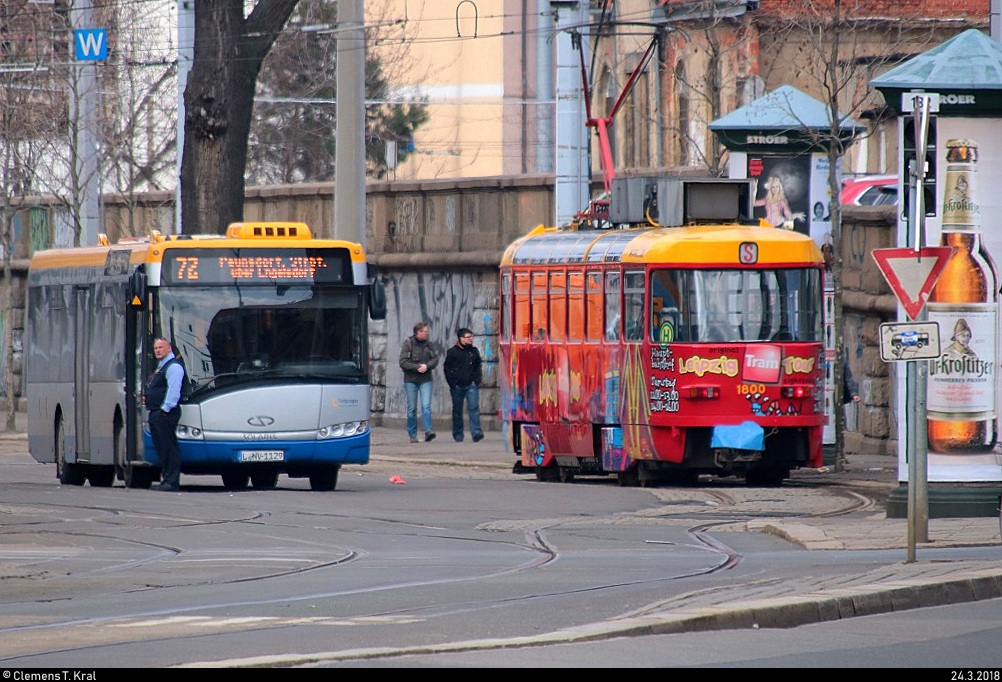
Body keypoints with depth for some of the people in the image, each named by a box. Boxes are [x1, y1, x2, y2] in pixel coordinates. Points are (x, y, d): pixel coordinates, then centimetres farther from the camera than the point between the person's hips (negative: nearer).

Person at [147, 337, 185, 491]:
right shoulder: (161, 367, 23)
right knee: (161, 448, 11)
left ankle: (171, 482, -13)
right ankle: (166, 479, 15)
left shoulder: (173, 367, -9)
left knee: (169, 447, -11)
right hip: (156, 413, 11)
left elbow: (173, 390, -19)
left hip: (165, 413, -11)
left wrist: (165, 409, -22)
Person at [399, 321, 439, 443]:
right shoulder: (408, 345, -2)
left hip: (425, 379, 2)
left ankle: (428, 431, -18)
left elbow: (435, 360, 2)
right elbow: (403, 362, -8)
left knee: (426, 406, -13)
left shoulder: (429, 345, 9)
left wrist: (427, 366, -17)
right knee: (412, 409, 2)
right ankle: (412, 435, 9)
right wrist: (417, 367, -16)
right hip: (410, 380, -2)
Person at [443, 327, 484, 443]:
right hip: (457, 386, -1)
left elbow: (478, 366, 18)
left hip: (471, 385, 1)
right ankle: (458, 435, 18)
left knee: (474, 408, -13)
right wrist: (453, 383, -5)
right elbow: (447, 368, 3)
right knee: (457, 410, 8)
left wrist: (478, 380, 5)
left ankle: (476, 432, -19)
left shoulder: (474, 350, 9)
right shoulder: (452, 352, 0)